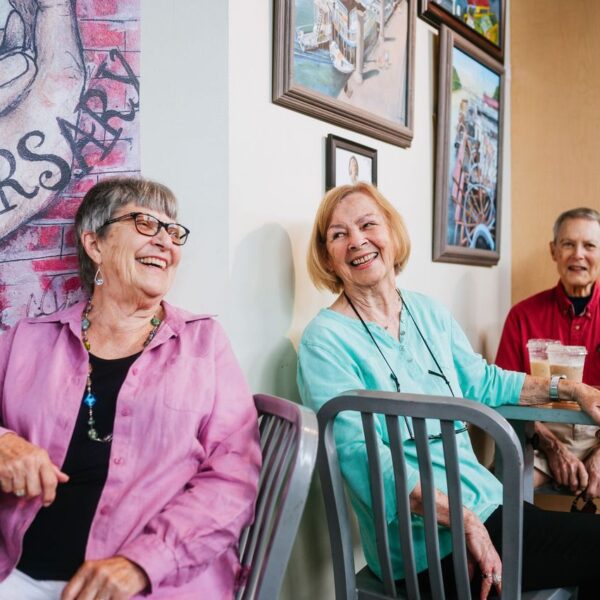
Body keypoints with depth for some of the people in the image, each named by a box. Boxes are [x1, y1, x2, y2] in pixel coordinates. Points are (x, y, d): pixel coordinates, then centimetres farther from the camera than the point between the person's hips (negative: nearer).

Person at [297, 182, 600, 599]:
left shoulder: (429, 312, 8)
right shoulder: (326, 340, -13)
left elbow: (483, 382, 21)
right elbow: (360, 455, -20)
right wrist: (465, 522, -24)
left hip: (487, 500, 7)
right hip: (428, 541, -7)